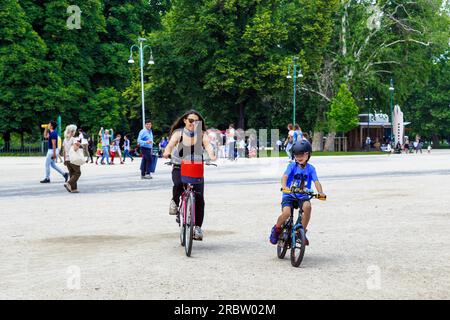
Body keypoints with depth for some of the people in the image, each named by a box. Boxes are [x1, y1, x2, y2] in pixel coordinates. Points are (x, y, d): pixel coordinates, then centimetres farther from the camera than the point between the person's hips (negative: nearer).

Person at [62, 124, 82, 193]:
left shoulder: (65, 140, 8)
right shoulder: (74, 139, -12)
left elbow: (64, 151, 11)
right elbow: (75, 149, -26)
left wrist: (65, 160, 17)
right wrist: (79, 145, -8)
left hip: (67, 159, 7)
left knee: (72, 173, 13)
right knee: (78, 173, 4)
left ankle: (73, 188, 11)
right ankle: (69, 184, -11)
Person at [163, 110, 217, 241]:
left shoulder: (202, 134, 1)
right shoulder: (178, 133, -1)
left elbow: (208, 145, -18)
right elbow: (171, 143, -19)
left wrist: (211, 155, -41)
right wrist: (167, 152, -43)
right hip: (179, 167, -1)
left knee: (199, 197, -12)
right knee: (178, 184, -33)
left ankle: (198, 227, 0)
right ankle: (175, 201, 1)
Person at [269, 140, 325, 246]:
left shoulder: (310, 168, 3)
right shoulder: (292, 166, -1)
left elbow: (316, 181, -9)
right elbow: (285, 176, -18)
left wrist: (320, 193, -29)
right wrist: (284, 186, -40)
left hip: (303, 197, 1)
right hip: (289, 196, -1)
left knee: (307, 206, -33)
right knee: (286, 213, -28)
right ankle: (277, 228, 5)